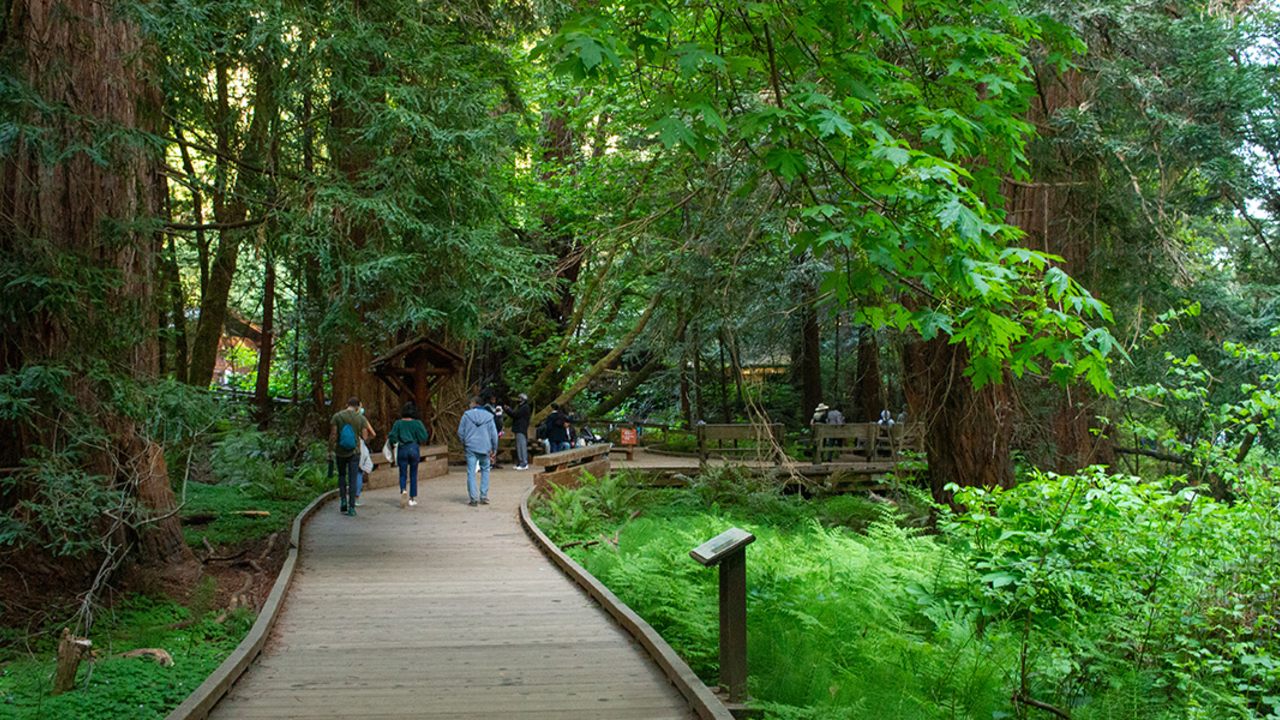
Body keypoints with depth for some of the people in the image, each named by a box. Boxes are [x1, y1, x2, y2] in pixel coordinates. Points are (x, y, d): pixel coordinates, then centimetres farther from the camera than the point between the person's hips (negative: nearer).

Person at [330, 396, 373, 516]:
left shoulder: (337, 416, -3)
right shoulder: (361, 418, -3)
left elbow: (333, 435, -7)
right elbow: (365, 437, -4)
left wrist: (330, 450, 1)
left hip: (340, 452, 1)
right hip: (354, 452, -1)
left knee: (342, 476, 20)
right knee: (352, 479, 2)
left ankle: (343, 501, 7)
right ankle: (351, 507, -2)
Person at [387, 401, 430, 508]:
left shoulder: (398, 423, 0)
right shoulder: (417, 423, -3)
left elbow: (392, 437, -3)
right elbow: (423, 437, -6)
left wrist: (394, 443, 16)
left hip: (402, 450, 0)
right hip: (414, 449, 0)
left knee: (403, 474, 6)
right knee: (413, 474, 9)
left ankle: (403, 490, -22)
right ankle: (412, 498, 10)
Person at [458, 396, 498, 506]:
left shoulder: (467, 415, -2)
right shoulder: (489, 416, 1)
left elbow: (460, 432, 1)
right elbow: (494, 434, 1)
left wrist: (464, 444, 16)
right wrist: (494, 448, 12)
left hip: (470, 448, -1)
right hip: (484, 448, 1)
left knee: (471, 473, 1)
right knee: (485, 470, 16)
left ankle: (473, 498, -4)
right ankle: (484, 496, 10)